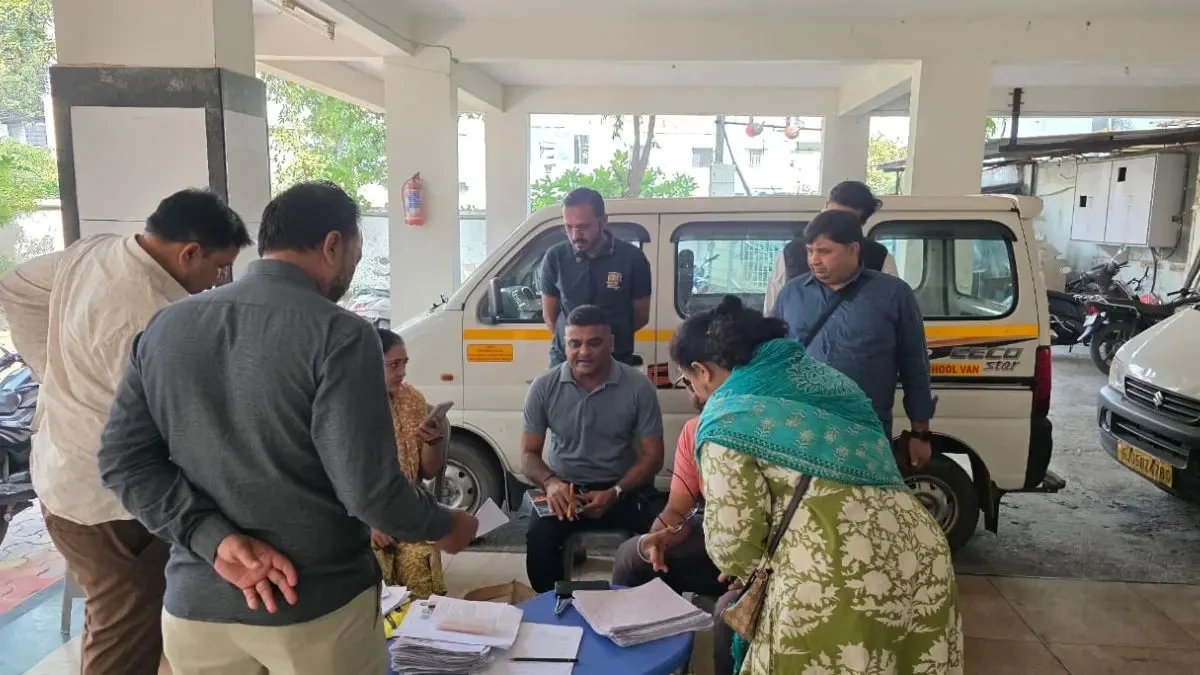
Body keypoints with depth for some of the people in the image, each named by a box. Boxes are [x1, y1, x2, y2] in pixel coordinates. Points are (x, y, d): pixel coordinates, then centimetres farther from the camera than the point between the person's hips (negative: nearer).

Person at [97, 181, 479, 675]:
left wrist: (216, 540, -9)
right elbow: (368, 488, -20)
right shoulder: (339, 334, -18)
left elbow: (121, 460, -2)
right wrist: (445, 527, -3)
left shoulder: (165, 327, 1)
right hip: (317, 607, -4)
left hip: (196, 605, 5)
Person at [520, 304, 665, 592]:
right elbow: (529, 454, 2)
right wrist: (550, 483, -21)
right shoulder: (544, 387, -4)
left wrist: (615, 493, -20)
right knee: (539, 537, -28)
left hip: (624, 490, 0)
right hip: (563, 488, 1)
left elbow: (652, 456, -4)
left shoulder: (638, 387, -7)